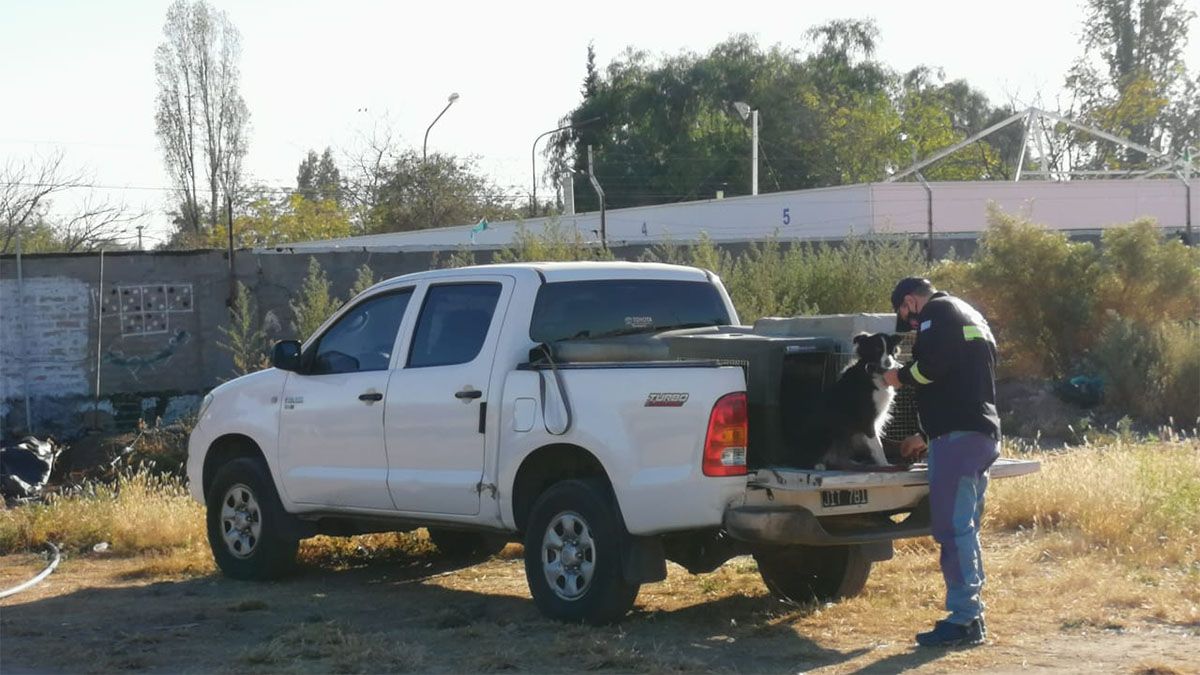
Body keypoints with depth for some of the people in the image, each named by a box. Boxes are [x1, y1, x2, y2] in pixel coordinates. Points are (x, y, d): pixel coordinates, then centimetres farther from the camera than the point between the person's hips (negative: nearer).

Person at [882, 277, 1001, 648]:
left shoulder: (937, 312, -3)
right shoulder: (969, 317, 27)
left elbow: (932, 365, -19)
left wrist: (901, 377, 2)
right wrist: (925, 436, 35)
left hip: (958, 436, -10)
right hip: (984, 433, 10)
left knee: (952, 528, -9)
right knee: (965, 528, 14)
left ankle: (963, 619, -10)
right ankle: (972, 616, 16)